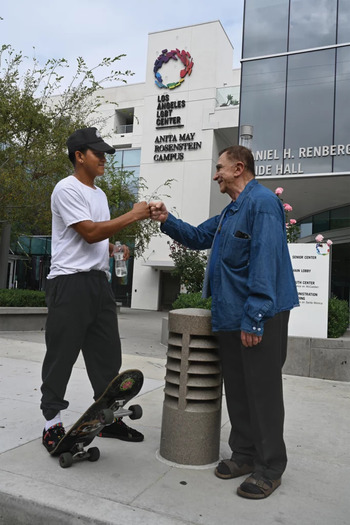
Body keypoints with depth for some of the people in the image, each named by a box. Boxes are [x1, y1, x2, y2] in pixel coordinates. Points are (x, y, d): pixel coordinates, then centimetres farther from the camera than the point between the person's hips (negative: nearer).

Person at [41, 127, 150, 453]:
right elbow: (89, 232, -17)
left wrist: (114, 249, 6)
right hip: (70, 282, -9)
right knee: (61, 355, 1)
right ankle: (52, 424, 15)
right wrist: (132, 215, -15)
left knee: (107, 353, 11)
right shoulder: (67, 189, -8)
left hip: (99, 281, 9)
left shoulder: (99, 193, 19)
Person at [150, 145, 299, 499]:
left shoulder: (262, 202, -14)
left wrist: (253, 317, -24)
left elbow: (265, 262, -22)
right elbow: (198, 237, 26)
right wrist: (167, 221, 9)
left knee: (263, 390, 2)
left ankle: (269, 467, 18)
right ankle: (245, 453, 32)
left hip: (260, 317, -10)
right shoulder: (230, 211, 18)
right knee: (237, 388, 16)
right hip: (229, 316, 10)